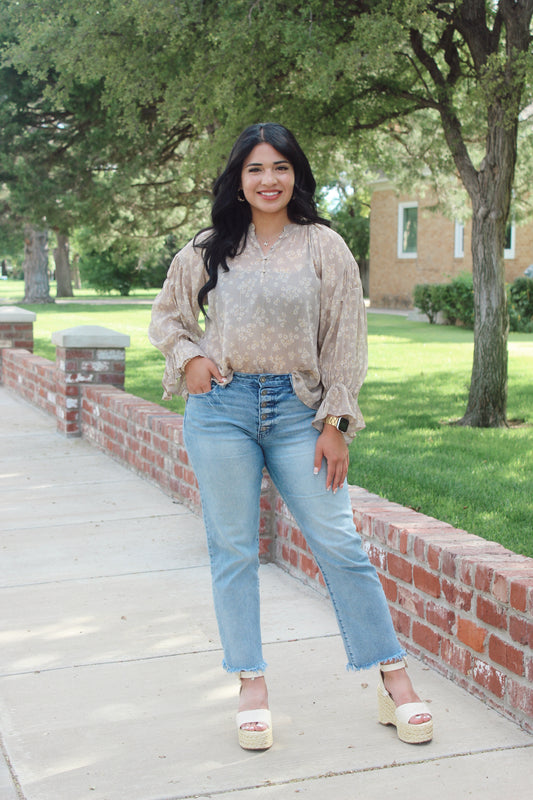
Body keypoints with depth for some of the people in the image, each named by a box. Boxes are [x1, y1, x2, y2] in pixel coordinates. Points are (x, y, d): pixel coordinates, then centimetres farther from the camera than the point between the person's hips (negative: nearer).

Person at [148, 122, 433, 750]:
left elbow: (344, 341, 3)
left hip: (296, 409, -1)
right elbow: (166, 316, 19)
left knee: (339, 544, -2)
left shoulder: (324, 248, 3)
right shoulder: (209, 249, 7)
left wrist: (335, 424, -2)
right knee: (233, 550, 4)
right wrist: (188, 357, -1)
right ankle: (251, 687, 16)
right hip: (222, 408, 1)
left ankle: (394, 681, 9)